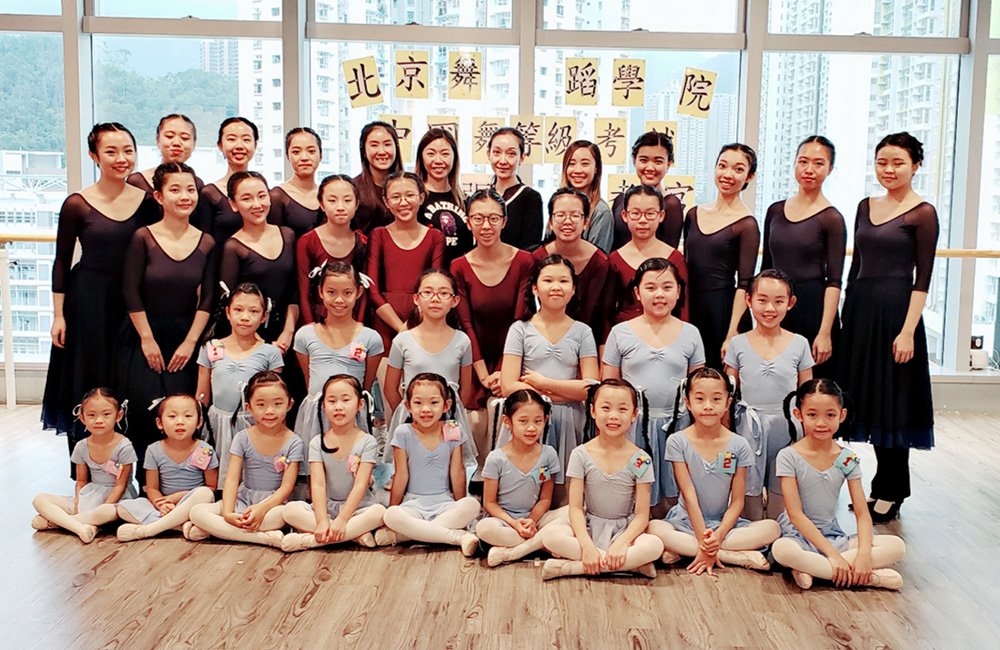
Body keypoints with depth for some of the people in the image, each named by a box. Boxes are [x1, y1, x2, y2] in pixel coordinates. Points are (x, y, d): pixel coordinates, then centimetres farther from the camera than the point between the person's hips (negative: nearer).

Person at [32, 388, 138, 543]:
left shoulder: (124, 446, -16)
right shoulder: (81, 447, -1)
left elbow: (120, 485, -13)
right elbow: (81, 481, 8)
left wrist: (99, 510, -20)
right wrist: (77, 507, -10)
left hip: (116, 498, -5)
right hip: (89, 497, 6)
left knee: (108, 512, -42)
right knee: (39, 500, -8)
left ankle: (53, 520, -20)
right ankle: (80, 527, -28)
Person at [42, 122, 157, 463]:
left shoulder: (147, 201, 2)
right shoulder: (77, 204, -6)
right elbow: (62, 262, -2)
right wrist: (59, 315, -4)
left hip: (133, 303, 3)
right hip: (88, 303, -3)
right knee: (86, 386, 4)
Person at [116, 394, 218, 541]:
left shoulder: (205, 452, -7)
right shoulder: (154, 451, -1)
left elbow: (211, 487, -3)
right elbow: (152, 488, 1)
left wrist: (179, 496, -12)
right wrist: (161, 504, -21)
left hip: (190, 505, -2)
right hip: (165, 507, 2)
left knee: (204, 494, -35)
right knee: (123, 507, -19)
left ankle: (145, 530, -30)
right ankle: (183, 526, -31)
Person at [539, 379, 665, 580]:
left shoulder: (640, 460, -6)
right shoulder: (581, 454, -5)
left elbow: (642, 515, -7)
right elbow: (575, 507, -8)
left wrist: (621, 543, -25)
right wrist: (586, 545, -24)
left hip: (624, 530, 0)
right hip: (589, 527, 0)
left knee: (655, 546, -32)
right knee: (550, 534, -30)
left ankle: (572, 567, -27)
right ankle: (631, 564, -24)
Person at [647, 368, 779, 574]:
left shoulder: (739, 446, -3)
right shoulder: (678, 442, -7)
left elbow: (737, 501, -5)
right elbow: (689, 495, -12)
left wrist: (718, 536, -20)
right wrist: (703, 539, -20)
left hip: (724, 522, 2)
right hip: (687, 522, -2)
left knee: (772, 528, -24)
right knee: (654, 528, -33)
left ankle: (684, 551, -25)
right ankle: (740, 558, -26)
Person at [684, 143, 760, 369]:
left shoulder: (747, 225, -7)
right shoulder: (694, 214, 9)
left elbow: (744, 285, -10)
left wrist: (732, 334, -15)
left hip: (723, 308, -5)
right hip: (690, 310, 5)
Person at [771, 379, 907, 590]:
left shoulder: (847, 459, 0)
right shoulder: (789, 457, -11)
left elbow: (862, 513, -3)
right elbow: (795, 514, -16)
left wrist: (864, 554, -21)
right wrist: (832, 555, -22)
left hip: (833, 534, 4)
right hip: (799, 535, -4)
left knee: (897, 546, -16)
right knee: (781, 549, -40)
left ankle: (810, 568, -22)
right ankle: (872, 577, -27)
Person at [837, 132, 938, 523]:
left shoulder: (922, 213, -6)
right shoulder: (866, 206, 12)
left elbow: (923, 278, -10)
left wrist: (908, 330, -16)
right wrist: (845, 318, 12)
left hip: (895, 311, -6)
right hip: (860, 308, 6)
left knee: (892, 402, 1)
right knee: (867, 399, 11)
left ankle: (891, 493, 13)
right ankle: (883, 484, 24)